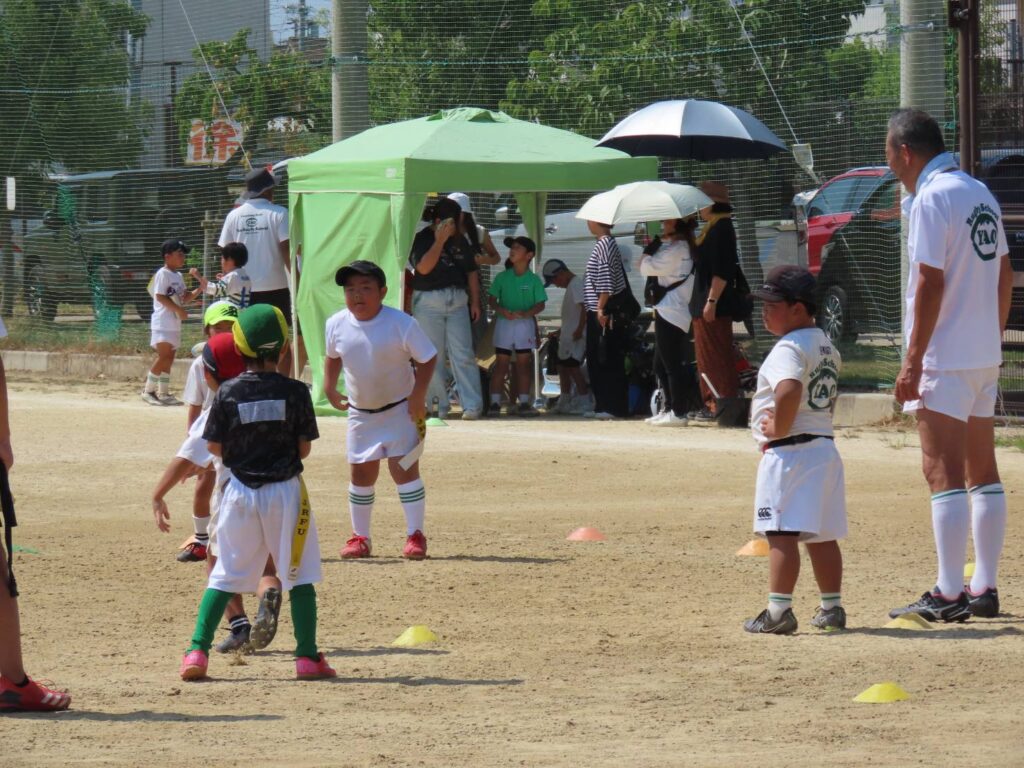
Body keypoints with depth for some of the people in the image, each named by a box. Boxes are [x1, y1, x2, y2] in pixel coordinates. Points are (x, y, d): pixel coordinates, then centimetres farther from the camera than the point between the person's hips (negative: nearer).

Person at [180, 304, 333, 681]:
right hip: (284, 490, -1)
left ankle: (197, 650, 1)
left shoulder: (228, 392, -5)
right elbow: (304, 448, -3)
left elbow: (214, 447, -2)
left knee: (226, 574, 9)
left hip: (240, 491, 1)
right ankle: (307, 656, 6)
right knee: (298, 575, 7)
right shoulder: (295, 392, -7)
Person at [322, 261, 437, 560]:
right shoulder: (336, 325, -6)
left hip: (400, 408, -4)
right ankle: (360, 536, 20)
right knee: (361, 473, 9)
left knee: (404, 468, -9)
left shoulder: (401, 324, -18)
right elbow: (333, 357, 13)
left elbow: (427, 358, -10)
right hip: (359, 410, 4)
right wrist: (330, 389, 1)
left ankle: (415, 535, -3)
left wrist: (418, 395, -17)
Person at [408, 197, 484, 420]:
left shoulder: (460, 241, 13)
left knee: (463, 354, -5)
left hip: (457, 300, 3)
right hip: (428, 301, -3)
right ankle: (438, 406, 5)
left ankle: (472, 405, -9)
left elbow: (471, 271, 19)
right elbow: (423, 267, -18)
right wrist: (440, 241, -19)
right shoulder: (421, 240, -2)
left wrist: (475, 301, 13)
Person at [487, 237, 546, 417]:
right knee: (501, 363, 0)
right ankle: (495, 402, 0)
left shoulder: (533, 280, 0)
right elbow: (492, 299, 4)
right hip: (504, 323, 1)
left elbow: (540, 304, -2)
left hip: (525, 323, -1)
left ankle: (524, 402, 6)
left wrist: (525, 313, -20)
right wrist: (500, 310, -17)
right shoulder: (502, 277, 5)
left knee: (523, 364, 2)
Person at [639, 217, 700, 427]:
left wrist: (649, 249, 1)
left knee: (672, 364, -9)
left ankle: (679, 413, -8)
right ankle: (670, 409, 20)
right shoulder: (680, 245, 18)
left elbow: (647, 267, -15)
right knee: (662, 363, 16)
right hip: (666, 312, 11)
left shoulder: (677, 247, -14)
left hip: (671, 313, -11)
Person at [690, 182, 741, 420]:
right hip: (704, 305, 11)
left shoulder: (721, 228, -14)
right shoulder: (712, 228, 17)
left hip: (715, 307, -11)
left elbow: (721, 271, -21)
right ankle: (710, 404, 19)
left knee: (716, 356, -8)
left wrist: (712, 301, -25)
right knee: (707, 356, 14)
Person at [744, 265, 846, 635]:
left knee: (782, 533, -10)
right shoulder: (826, 346, 16)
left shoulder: (789, 348, -15)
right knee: (822, 535, 15)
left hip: (788, 450, -10)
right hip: (825, 448, 10)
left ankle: (779, 609, -14)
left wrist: (779, 428, -19)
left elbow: (789, 390, -33)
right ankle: (832, 608, 19)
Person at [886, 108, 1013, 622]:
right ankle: (984, 589, 14)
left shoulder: (932, 199, -13)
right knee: (983, 472, 11)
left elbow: (930, 283, -18)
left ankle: (949, 595, -11)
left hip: (944, 359, -9)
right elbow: (1004, 272, 16)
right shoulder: (981, 194, 13)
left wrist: (913, 361, -17)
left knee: (943, 473, -9)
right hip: (985, 357, 9)